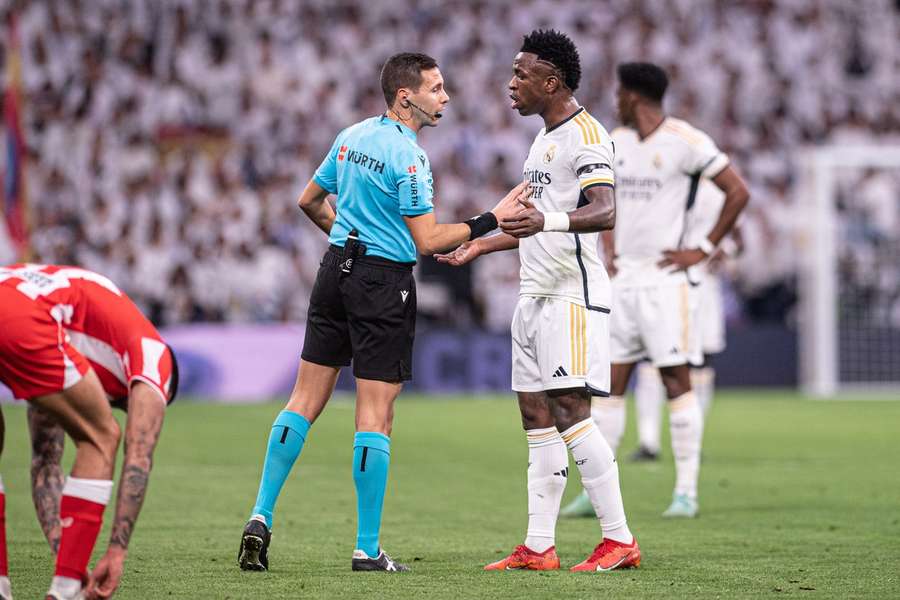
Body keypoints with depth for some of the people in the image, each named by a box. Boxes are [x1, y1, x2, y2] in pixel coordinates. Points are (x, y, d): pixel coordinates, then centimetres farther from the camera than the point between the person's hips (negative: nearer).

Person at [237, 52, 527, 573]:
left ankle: (261, 517, 5)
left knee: (305, 402, 10)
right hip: (384, 281, -7)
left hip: (337, 269, 7)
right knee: (376, 415, -3)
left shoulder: (351, 137, 8)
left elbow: (310, 200, 20)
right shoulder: (408, 156, -16)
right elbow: (427, 241, -17)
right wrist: (490, 222, -11)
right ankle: (368, 549, -1)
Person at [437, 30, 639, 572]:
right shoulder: (544, 141, 20)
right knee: (537, 415, 6)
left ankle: (620, 540, -10)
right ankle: (539, 548, 8)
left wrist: (547, 221, -42)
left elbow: (604, 212, -26)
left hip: (573, 294, -10)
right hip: (536, 295, 10)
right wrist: (481, 245, 33)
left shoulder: (585, 135, -11)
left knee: (570, 410, -14)